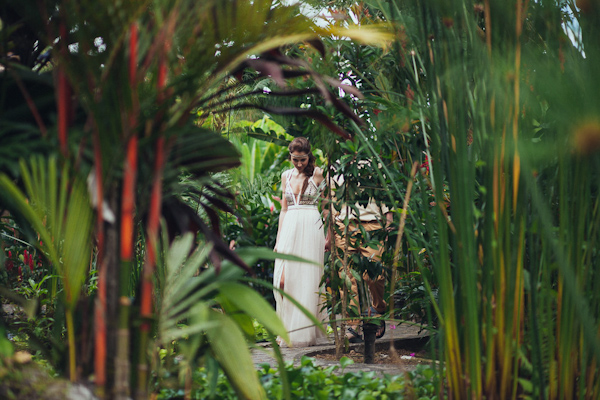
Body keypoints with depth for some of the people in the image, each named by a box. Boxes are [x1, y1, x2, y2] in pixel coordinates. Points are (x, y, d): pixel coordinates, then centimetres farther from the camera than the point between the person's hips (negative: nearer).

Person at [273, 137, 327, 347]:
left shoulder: (317, 174, 1)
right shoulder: (286, 176, 13)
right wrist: (278, 238, 12)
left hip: (311, 228, -4)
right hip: (289, 227, 4)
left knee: (307, 279, -4)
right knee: (284, 279, -6)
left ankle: (305, 332, 3)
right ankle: (288, 331, 1)